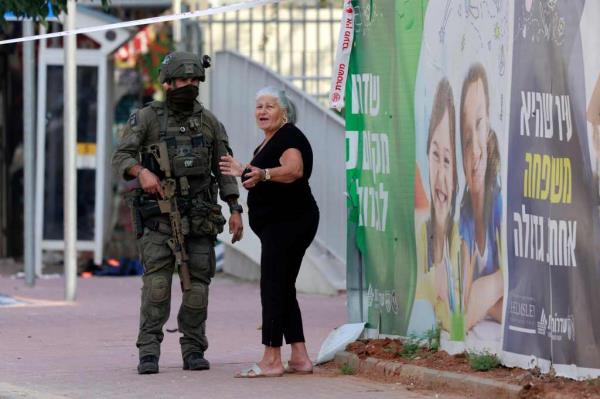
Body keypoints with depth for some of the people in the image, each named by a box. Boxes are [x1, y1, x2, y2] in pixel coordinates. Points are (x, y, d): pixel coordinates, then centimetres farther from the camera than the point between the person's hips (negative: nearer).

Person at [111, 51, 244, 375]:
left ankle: (193, 351, 11)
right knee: (157, 281, -14)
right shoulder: (147, 118, 0)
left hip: (199, 216, 3)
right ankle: (149, 353, -14)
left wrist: (235, 210, 5)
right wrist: (142, 172, -29)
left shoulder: (208, 121, 10)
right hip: (159, 215, -3)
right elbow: (121, 157, -8)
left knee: (197, 284, 2)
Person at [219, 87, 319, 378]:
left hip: (289, 221, -11)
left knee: (273, 286, -13)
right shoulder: (268, 141, 20)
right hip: (277, 224, 11)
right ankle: (299, 358, 11)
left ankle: (271, 359, -15)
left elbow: (294, 169, -30)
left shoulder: (288, 137, -11)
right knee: (283, 288, 10)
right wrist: (242, 172, 28)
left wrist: (263, 174, -44)